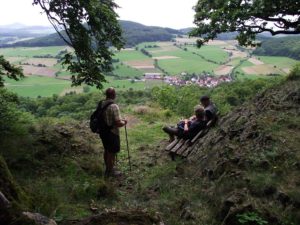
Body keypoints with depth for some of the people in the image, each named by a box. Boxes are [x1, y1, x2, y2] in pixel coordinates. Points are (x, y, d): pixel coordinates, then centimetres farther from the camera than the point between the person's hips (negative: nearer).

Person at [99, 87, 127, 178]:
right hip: (112, 133, -7)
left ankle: (107, 168, 40)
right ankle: (110, 171, 25)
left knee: (106, 150, 23)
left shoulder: (101, 104, -2)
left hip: (103, 132, 7)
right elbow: (118, 123, -26)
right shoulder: (114, 106, -24)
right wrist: (124, 122, -5)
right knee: (112, 153, 10)